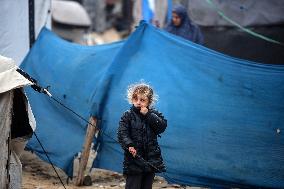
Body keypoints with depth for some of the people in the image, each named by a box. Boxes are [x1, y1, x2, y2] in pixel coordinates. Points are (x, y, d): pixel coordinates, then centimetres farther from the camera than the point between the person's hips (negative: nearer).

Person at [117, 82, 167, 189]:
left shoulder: (153, 114, 8)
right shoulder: (128, 115, -2)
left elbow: (162, 126, -9)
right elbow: (122, 134, -10)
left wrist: (148, 115, -14)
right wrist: (129, 145, -27)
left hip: (151, 159, 4)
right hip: (134, 158, -4)